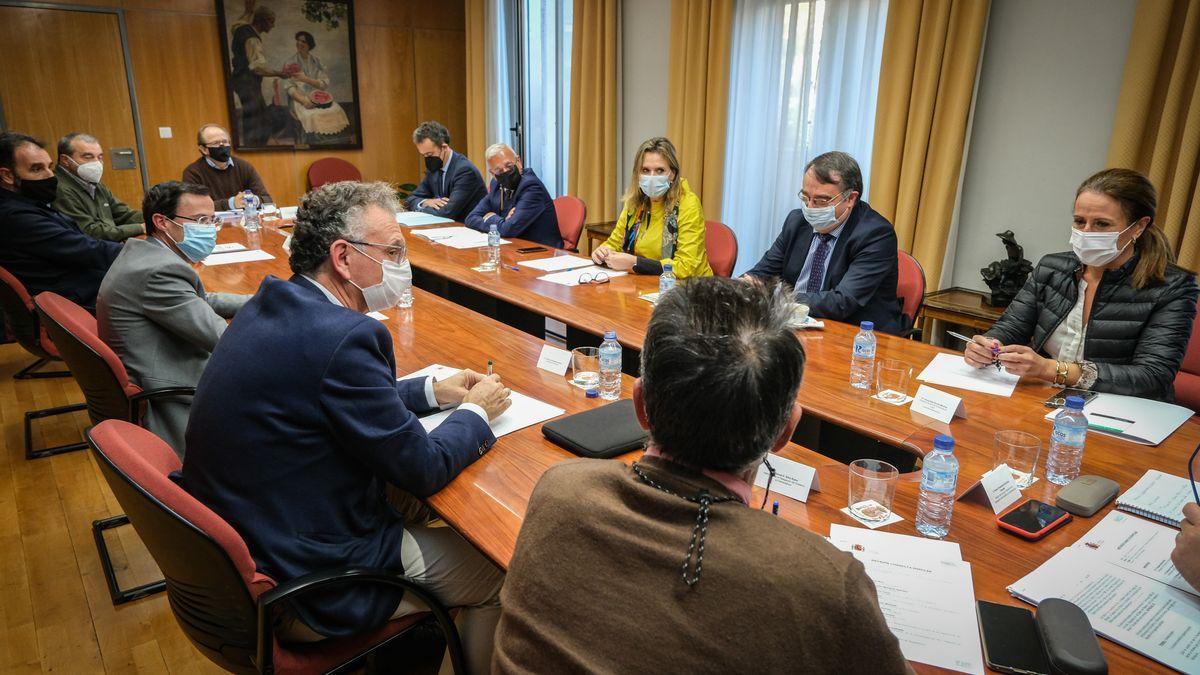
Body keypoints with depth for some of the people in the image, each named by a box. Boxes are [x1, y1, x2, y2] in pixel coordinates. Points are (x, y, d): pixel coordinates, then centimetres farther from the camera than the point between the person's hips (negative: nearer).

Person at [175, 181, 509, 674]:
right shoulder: (345, 335, -28)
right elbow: (422, 468, -19)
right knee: (498, 575, 5)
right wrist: (476, 411, -1)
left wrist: (431, 390, 11)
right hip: (300, 585, -9)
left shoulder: (269, 307, 1)